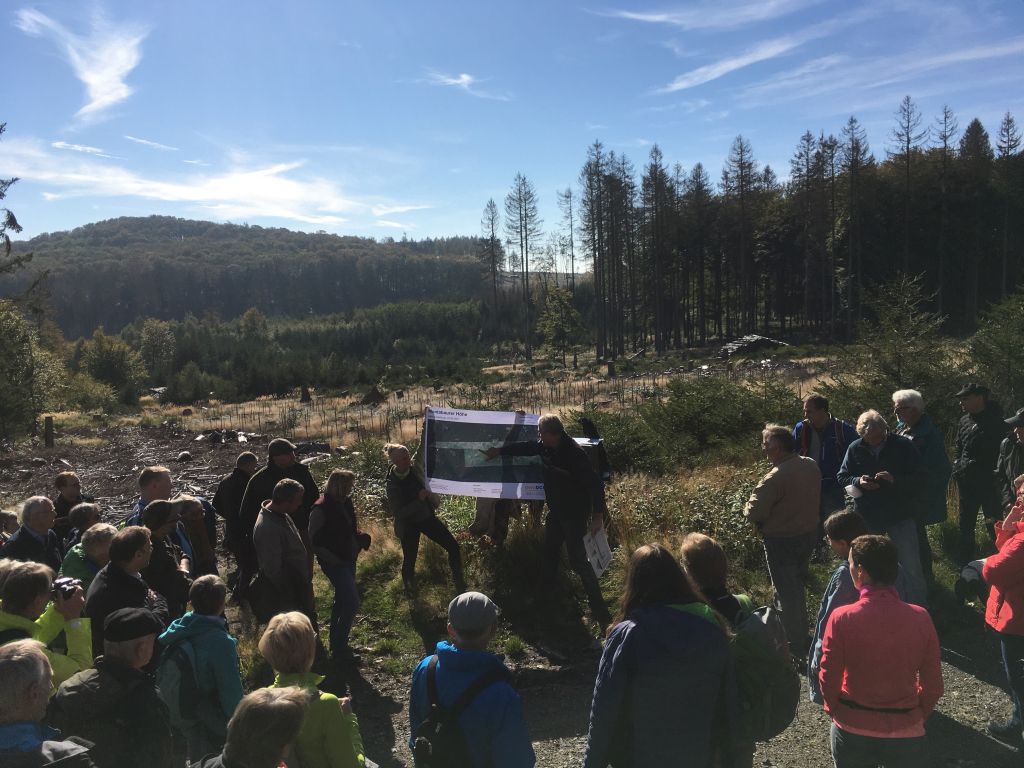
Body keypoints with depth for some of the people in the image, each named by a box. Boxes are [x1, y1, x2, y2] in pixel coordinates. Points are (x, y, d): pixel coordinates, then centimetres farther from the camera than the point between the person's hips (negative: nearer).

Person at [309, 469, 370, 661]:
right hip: (334, 563, -8)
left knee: (342, 600, 19)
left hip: (348, 559, 9)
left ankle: (336, 643, 34)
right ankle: (339, 647, 2)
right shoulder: (321, 509, -21)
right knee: (352, 602, -11)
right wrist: (332, 559, -16)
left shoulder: (345, 503, 2)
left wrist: (360, 537, 1)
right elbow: (314, 541, -16)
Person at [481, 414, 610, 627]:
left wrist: (598, 514, -32)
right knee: (550, 553, 22)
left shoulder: (574, 453, -28)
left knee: (578, 560, -11)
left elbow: (595, 483, -28)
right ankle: (546, 593, 43)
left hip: (574, 514, -9)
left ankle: (601, 613, -5)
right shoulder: (545, 447, -4)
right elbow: (524, 447, 16)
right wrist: (499, 451, 22)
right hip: (556, 511, 9)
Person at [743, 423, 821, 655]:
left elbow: (754, 512, -25)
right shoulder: (811, 466, -3)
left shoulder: (775, 478, -28)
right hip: (809, 534, 8)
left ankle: (795, 647, 15)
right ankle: (803, 636, 39)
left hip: (782, 541, -8)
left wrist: (747, 509, -4)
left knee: (786, 594, 6)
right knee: (798, 587, 25)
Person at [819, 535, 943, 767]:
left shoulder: (842, 618, -19)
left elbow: (828, 679, -11)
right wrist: (918, 716, 14)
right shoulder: (919, 617, -13)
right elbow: (933, 685, -4)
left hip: (852, 731, -1)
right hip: (905, 733, 1)